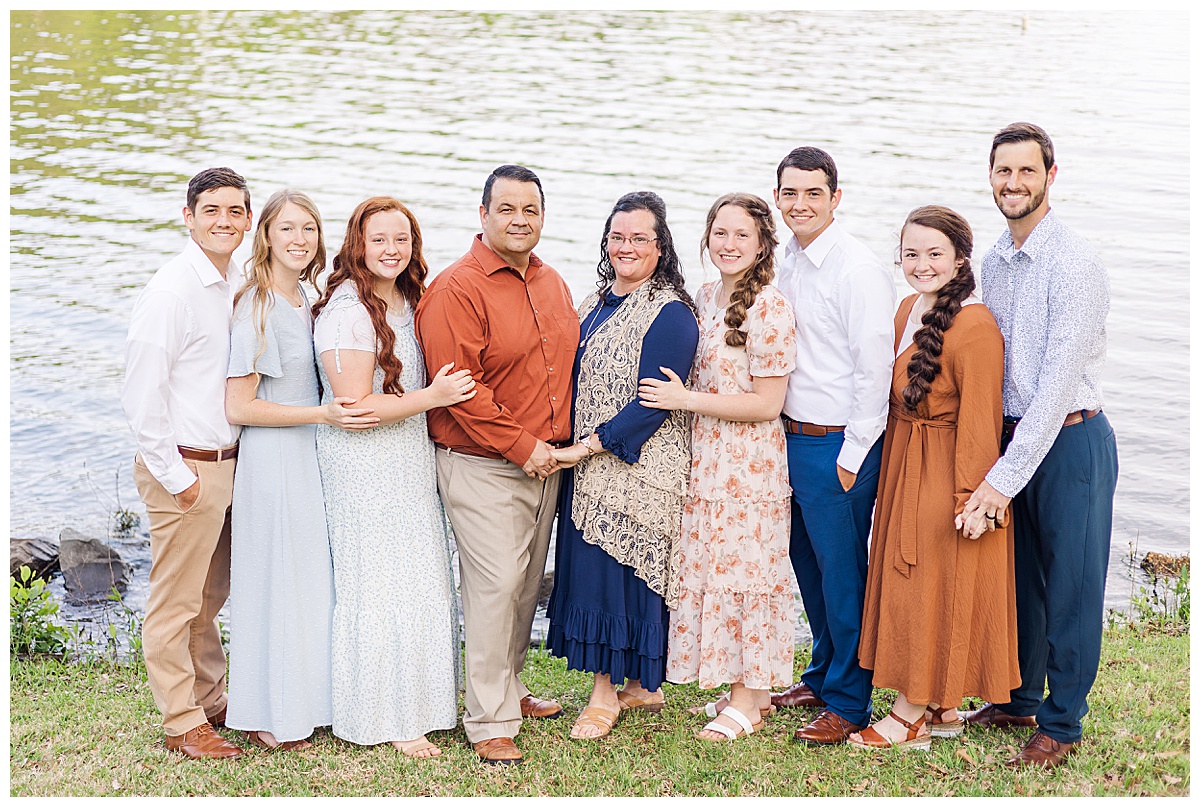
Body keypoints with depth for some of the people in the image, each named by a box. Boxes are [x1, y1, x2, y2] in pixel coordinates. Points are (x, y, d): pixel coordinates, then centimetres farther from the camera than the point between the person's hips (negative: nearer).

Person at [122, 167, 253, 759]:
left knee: (211, 595, 19)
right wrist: (176, 476, -16)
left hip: (226, 461, 8)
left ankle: (211, 701, 32)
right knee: (176, 602, 3)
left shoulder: (231, 287, 11)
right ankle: (182, 724, 13)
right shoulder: (171, 292, -16)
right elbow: (141, 396, -18)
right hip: (185, 468, -8)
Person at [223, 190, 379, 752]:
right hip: (273, 459, -9)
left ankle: (297, 703, 26)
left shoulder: (300, 301, 11)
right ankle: (271, 719, 12)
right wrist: (321, 414, -19)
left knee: (306, 583, 15)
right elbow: (239, 407, -18)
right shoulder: (258, 308, -16)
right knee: (279, 584, 0)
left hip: (306, 456, 9)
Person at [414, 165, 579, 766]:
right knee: (495, 585, -8)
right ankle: (490, 721, 0)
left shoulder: (552, 285, 13)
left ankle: (510, 689, 30)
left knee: (527, 583, 14)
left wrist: (561, 442, 11)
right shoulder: (458, 288, -12)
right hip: (482, 467, -7)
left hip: (545, 462, 7)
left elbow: (567, 366, 23)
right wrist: (521, 446, -15)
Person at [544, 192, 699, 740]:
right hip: (587, 468, 8)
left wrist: (588, 446, -16)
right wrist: (571, 451, 6)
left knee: (627, 570, -2)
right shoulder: (596, 303, 13)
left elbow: (653, 403, -16)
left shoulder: (670, 314, -12)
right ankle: (638, 686, 20)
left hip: (640, 466, -8)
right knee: (590, 570, 9)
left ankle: (606, 692, 10)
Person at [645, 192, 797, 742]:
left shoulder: (768, 308, -14)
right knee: (711, 569, 11)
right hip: (705, 461, 8)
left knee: (741, 572, 0)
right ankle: (750, 690, 23)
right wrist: (680, 396, 6)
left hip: (747, 464, -8)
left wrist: (687, 400, -16)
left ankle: (747, 703, 11)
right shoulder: (706, 297, 11)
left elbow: (767, 404, -17)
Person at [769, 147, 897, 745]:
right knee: (808, 562, 18)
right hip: (793, 437, 8)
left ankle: (849, 702, 14)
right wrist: (786, 432, 14)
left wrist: (851, 457, -15)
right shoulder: (788, 262, 9)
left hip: (838, 443, -8)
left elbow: (875, 370, -16)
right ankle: (823, 675, 35)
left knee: (842, 571, 1)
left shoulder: (859, 270, -16)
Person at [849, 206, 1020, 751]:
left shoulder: (975, 327, -20)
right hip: (903, 466, 9)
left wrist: (972, 497, -18)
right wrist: (892, 465, 14)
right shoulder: (909, 309, 7)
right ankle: (941, 710, 27)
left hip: (947, 474, -9)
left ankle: (911, 718, 15)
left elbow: (979, 420, -19)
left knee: (931, 586, 1)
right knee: (907, 579, 14)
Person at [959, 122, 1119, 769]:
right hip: (1012, 436, 7)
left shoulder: (1074, 263, -17)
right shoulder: (995, 261, 8)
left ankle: (1061, 723, 17)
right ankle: (1018, 699, 34)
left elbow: (1058, 382, -22)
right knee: (1016, 579, 17)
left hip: (1070, 442, -7)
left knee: (1070, 586, 4)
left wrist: (1005, 477, -23)